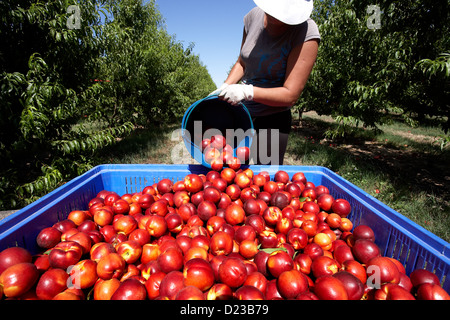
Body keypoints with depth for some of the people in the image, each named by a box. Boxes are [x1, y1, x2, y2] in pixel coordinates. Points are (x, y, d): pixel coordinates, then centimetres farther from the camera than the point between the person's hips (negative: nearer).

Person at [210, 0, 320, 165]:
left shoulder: (307, 33, -16)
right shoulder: (254, 16, 0)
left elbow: (290, 95, -20)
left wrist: (248, 91, -31)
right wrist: (224, 88, -1)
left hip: (273, 119, -5)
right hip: (241, 110, 5)